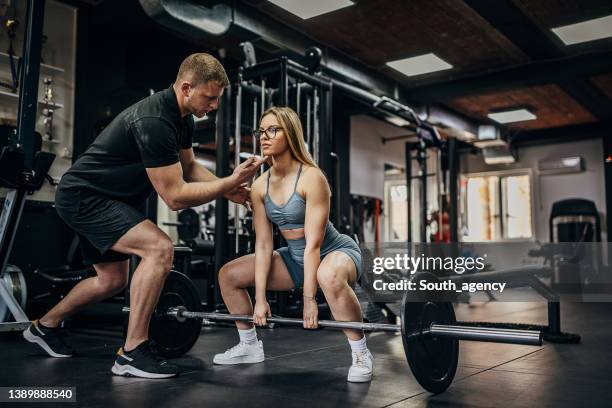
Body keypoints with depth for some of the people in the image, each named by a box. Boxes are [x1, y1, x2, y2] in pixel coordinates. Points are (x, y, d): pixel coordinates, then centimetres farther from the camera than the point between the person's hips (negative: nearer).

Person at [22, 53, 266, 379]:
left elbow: (189, 167, 14)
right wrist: (230, 182, -26)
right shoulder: (154, 122, -29)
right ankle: (132, 353, -18)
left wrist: (227, 188, -2)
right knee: (159, 248, -27)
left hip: (101, 197, 10)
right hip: (83, 197, -10)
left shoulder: (183, 119, 2)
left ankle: (45, 327, 44)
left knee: (111, 281, 21)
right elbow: (174, 196, -28)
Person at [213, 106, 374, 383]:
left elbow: (313, 244, -27)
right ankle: (250, 346, 20)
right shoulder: (260, 186, -6)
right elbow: (263, 245, -5)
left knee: (329, 277, -43)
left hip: (337, 251, -7)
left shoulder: (311, 178, -24)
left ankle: (361, 355, -22)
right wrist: (260, 298, -10)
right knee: (228, 275, 3)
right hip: (295, 258, 7)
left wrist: (309, 299, -28)